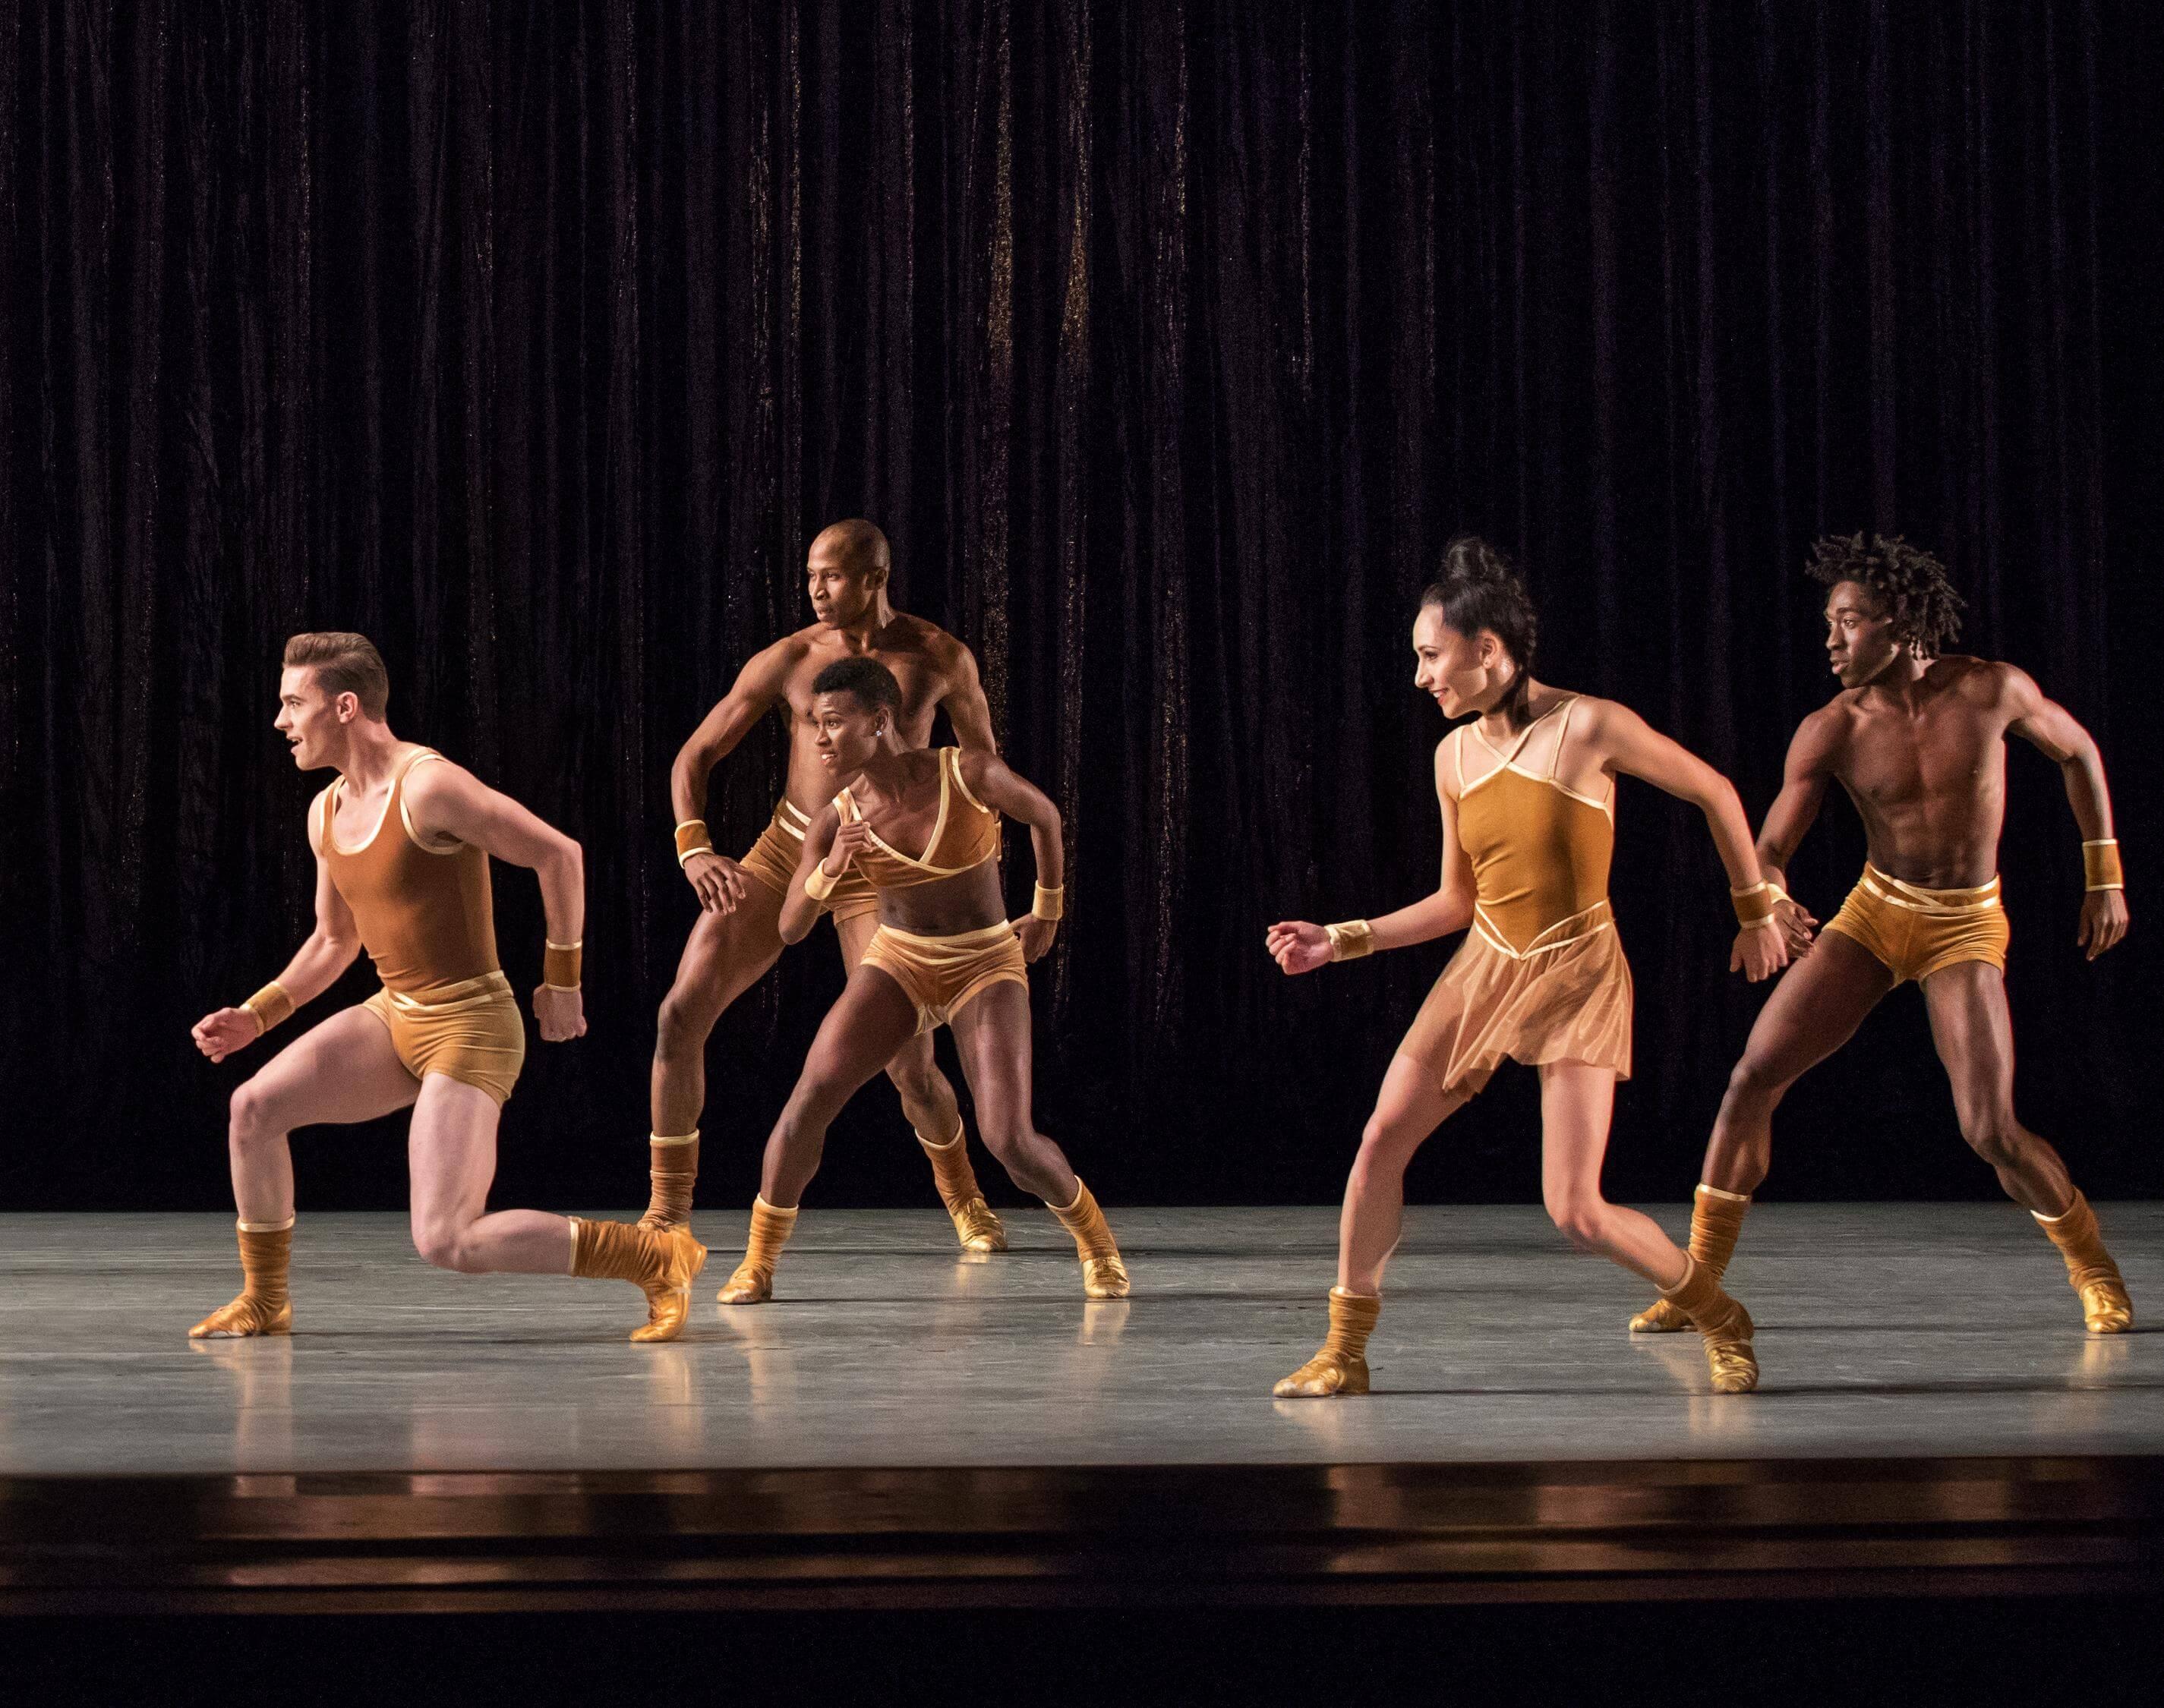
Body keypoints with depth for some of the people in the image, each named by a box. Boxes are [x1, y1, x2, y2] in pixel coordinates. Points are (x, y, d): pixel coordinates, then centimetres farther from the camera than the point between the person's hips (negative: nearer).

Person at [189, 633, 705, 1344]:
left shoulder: (429, 786, -18)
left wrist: (561, 980, -12)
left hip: (470, 1026, -8)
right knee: (254, 1107, -9)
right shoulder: (326, 812, 9)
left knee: (445, 1241, -15)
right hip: (392, 1017, 8)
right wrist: (255, 1015, 12)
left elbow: (559, 855, -17)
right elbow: (334, 941, 22)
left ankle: (658, 1258, -2)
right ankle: (264, 1303, 9)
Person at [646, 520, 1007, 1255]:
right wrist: (694, 850, -15)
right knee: (680, 1016, -11)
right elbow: (694, 757, 1)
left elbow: (982, 760, 9)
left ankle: (966, 1202, 19)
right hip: (782, 854, 2)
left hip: (876, 873, -2)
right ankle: (668, 1207, 4)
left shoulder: (940, 658, -5)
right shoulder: (788, 661, -4)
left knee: (910, 1065, -11)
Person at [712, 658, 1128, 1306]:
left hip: (986, 966, -2)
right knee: (809, 1099, -17)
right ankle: (758, 1262, -1)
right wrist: (829, 869, -30)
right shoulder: (837, 821, -11)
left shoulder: (970, 775, -19)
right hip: (898, 963, 3)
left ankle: (1093, 1236, 14)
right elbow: (790, 929, -11)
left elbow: (1044, 815, 2)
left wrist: (1049, 912, 11)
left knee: (1010, 1141, -17)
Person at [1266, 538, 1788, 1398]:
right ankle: (1344, 1352, 8)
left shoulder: (1588, 727, -15)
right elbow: (1457, 901, 11)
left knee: (1575, 1212, -11)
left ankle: (1721, 1321, 14)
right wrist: (1342, 940, 5)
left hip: (1578, 978, -6)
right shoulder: (1455, 755, 3)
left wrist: (1755, 911, 3)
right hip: (1486, 965, 6)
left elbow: (1715, 794, -3)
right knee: (1381, 1139, -5)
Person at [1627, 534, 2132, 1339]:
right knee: (1753, 1076, -9)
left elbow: (2079, 752, 4)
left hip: (1966, 929, -2)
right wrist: (1770, 900, -33)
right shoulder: (1829, 733, -12)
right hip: (1872, 914, 2)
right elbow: (1768, 852, -8)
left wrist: (2105, 878, 3)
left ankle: (2091, 1262, 12)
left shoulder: (1993, 690, -14)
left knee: (1991, 1130, -16)